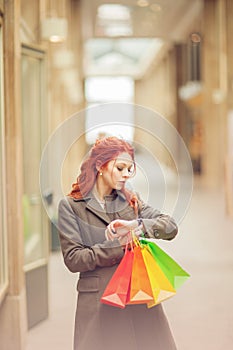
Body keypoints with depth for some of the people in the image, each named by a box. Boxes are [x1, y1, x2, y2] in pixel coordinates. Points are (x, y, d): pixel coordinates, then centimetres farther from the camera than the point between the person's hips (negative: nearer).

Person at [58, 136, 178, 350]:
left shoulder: (132, 202, 12)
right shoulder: (71, 206, 0)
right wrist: (118, 246, -14)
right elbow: (73, 259, -9)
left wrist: (136, 225, -17)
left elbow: (171, 227, -1)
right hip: (98, 304, -3)